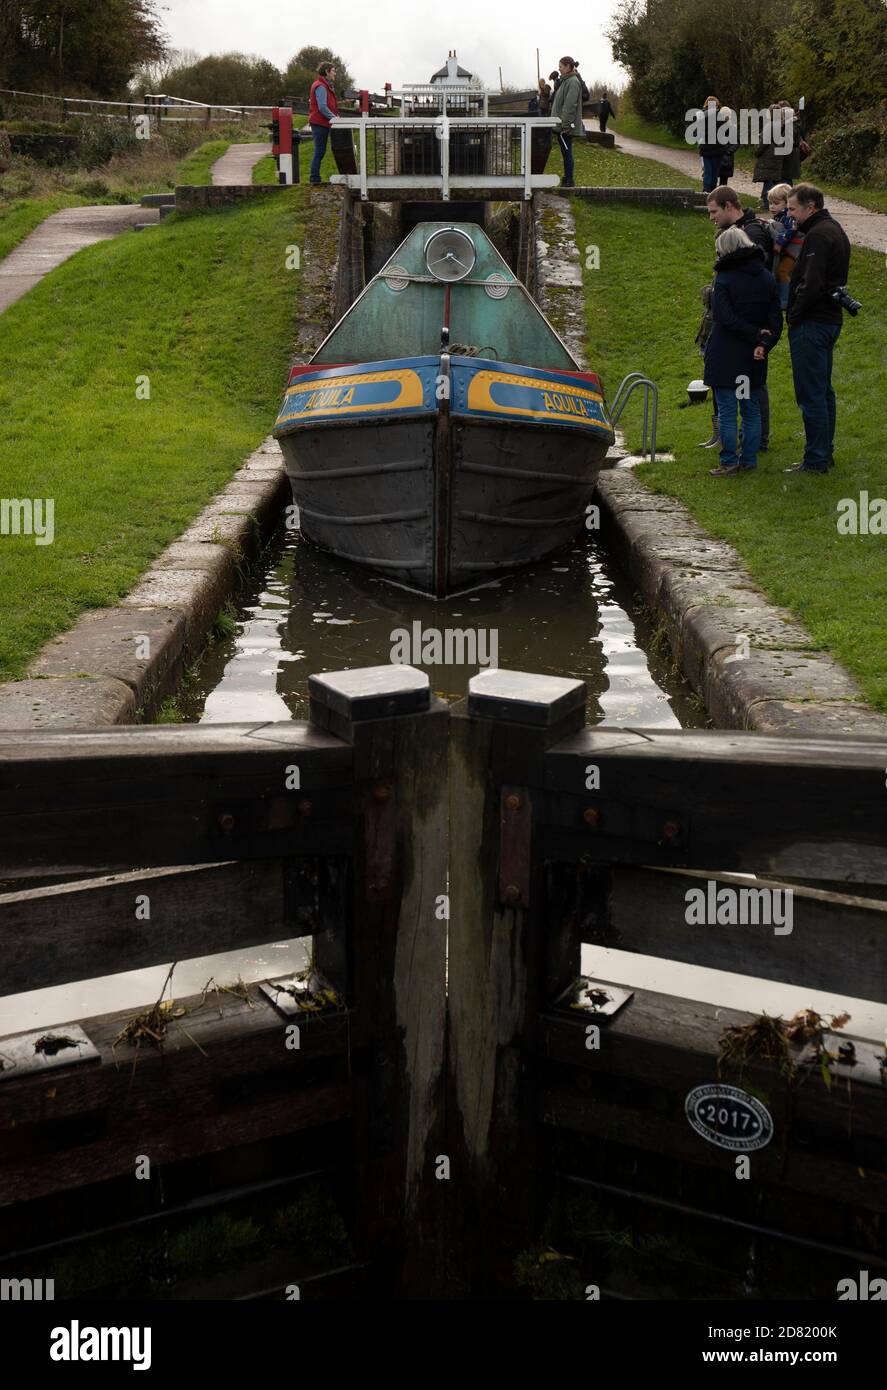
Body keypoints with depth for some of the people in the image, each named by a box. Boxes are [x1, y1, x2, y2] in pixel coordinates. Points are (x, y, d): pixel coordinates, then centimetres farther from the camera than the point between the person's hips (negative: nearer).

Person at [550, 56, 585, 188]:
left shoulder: (573, 82, -13)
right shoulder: (565, 81, 17)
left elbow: (570, 105, -20)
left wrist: (565, 124, -23)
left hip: (566, 127, -10)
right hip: (561, 125, 10)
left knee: (567, 152, -7)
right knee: (565, 152, 13)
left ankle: (569, 181, -4)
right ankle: (566, 178, 20)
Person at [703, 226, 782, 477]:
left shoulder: (724, 279, -9)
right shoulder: (767, 277, 8)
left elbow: (723, 317, -17)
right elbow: (776, 317, 2)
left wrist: (756, 334, -13)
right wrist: (764, 342, -9)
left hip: (726, 357, -6)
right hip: (754, 357, 6)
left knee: (726, 411, 0)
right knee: (752, 410, 14)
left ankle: (729, 463, 1)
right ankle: (749, 460, 17)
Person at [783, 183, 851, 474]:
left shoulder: (818, 235, -17)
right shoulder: (834, 229, 16)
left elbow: (811, 284, -25)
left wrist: (794, 315, -13)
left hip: (812, 324, -11)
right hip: (830, 319, 11)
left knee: (811, 394, -5)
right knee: (823, 391, 17)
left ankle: (816, 460, -1)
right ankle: (825, 452, 26)